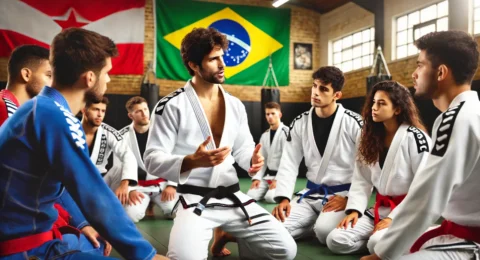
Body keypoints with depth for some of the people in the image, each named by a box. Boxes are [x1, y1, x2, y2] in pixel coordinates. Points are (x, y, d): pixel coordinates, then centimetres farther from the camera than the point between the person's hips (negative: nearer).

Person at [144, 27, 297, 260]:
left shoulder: (235, 105, 8)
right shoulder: (171, 106, -9)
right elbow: (152, 160, -11)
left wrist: (253, 159, -10)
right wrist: (192, 161, -28)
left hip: (233, 198, 5)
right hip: (195, 202, -4)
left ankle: (227, 235, 21)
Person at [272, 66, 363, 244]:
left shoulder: (354, 123, -10)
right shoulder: (300, 123, 2)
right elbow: (289, 163, 2)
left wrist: (350, 199, -14)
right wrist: (283, 198, -9)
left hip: (342, 195, -4)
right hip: (311, 194, 4)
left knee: (326, 232, -32)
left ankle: (321, 224, 4)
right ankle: (317, 223, 8)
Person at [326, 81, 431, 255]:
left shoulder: (415, 138, -11)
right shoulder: (372, 138, 9)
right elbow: (361, 179, 5)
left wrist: (394, 217, -17)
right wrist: (354, 209, -9)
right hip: (380, 209, 6)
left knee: (378, 243, -34)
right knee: (335, 240, -12)